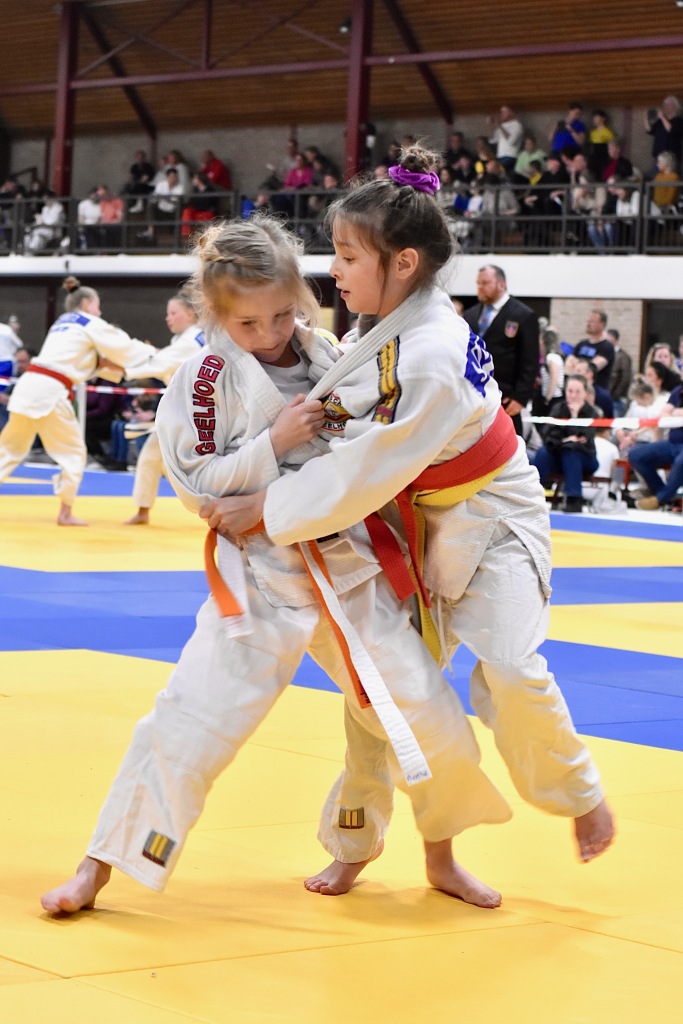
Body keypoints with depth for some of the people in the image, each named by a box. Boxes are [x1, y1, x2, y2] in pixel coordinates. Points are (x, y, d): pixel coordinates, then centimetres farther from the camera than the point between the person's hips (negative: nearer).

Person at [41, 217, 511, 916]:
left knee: (432, 720, 4)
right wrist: (274, 443, -17)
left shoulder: (332, 363, 6)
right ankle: (98, 869, 7)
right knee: (189, 725, -8)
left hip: (351, 571, 4)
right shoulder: (205, 380, -6)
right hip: (260, 579, -4)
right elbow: (195, 485, -10)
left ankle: (439, 859, 28)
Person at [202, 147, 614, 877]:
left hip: (491, 522, -8)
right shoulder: (391, 323, -6)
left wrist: (261, 509, -23)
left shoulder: (431, 360, -32)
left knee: (508, 669, -22)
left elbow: (366, 472, -30)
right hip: (418, 525, 8)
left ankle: (580, 796, 5)